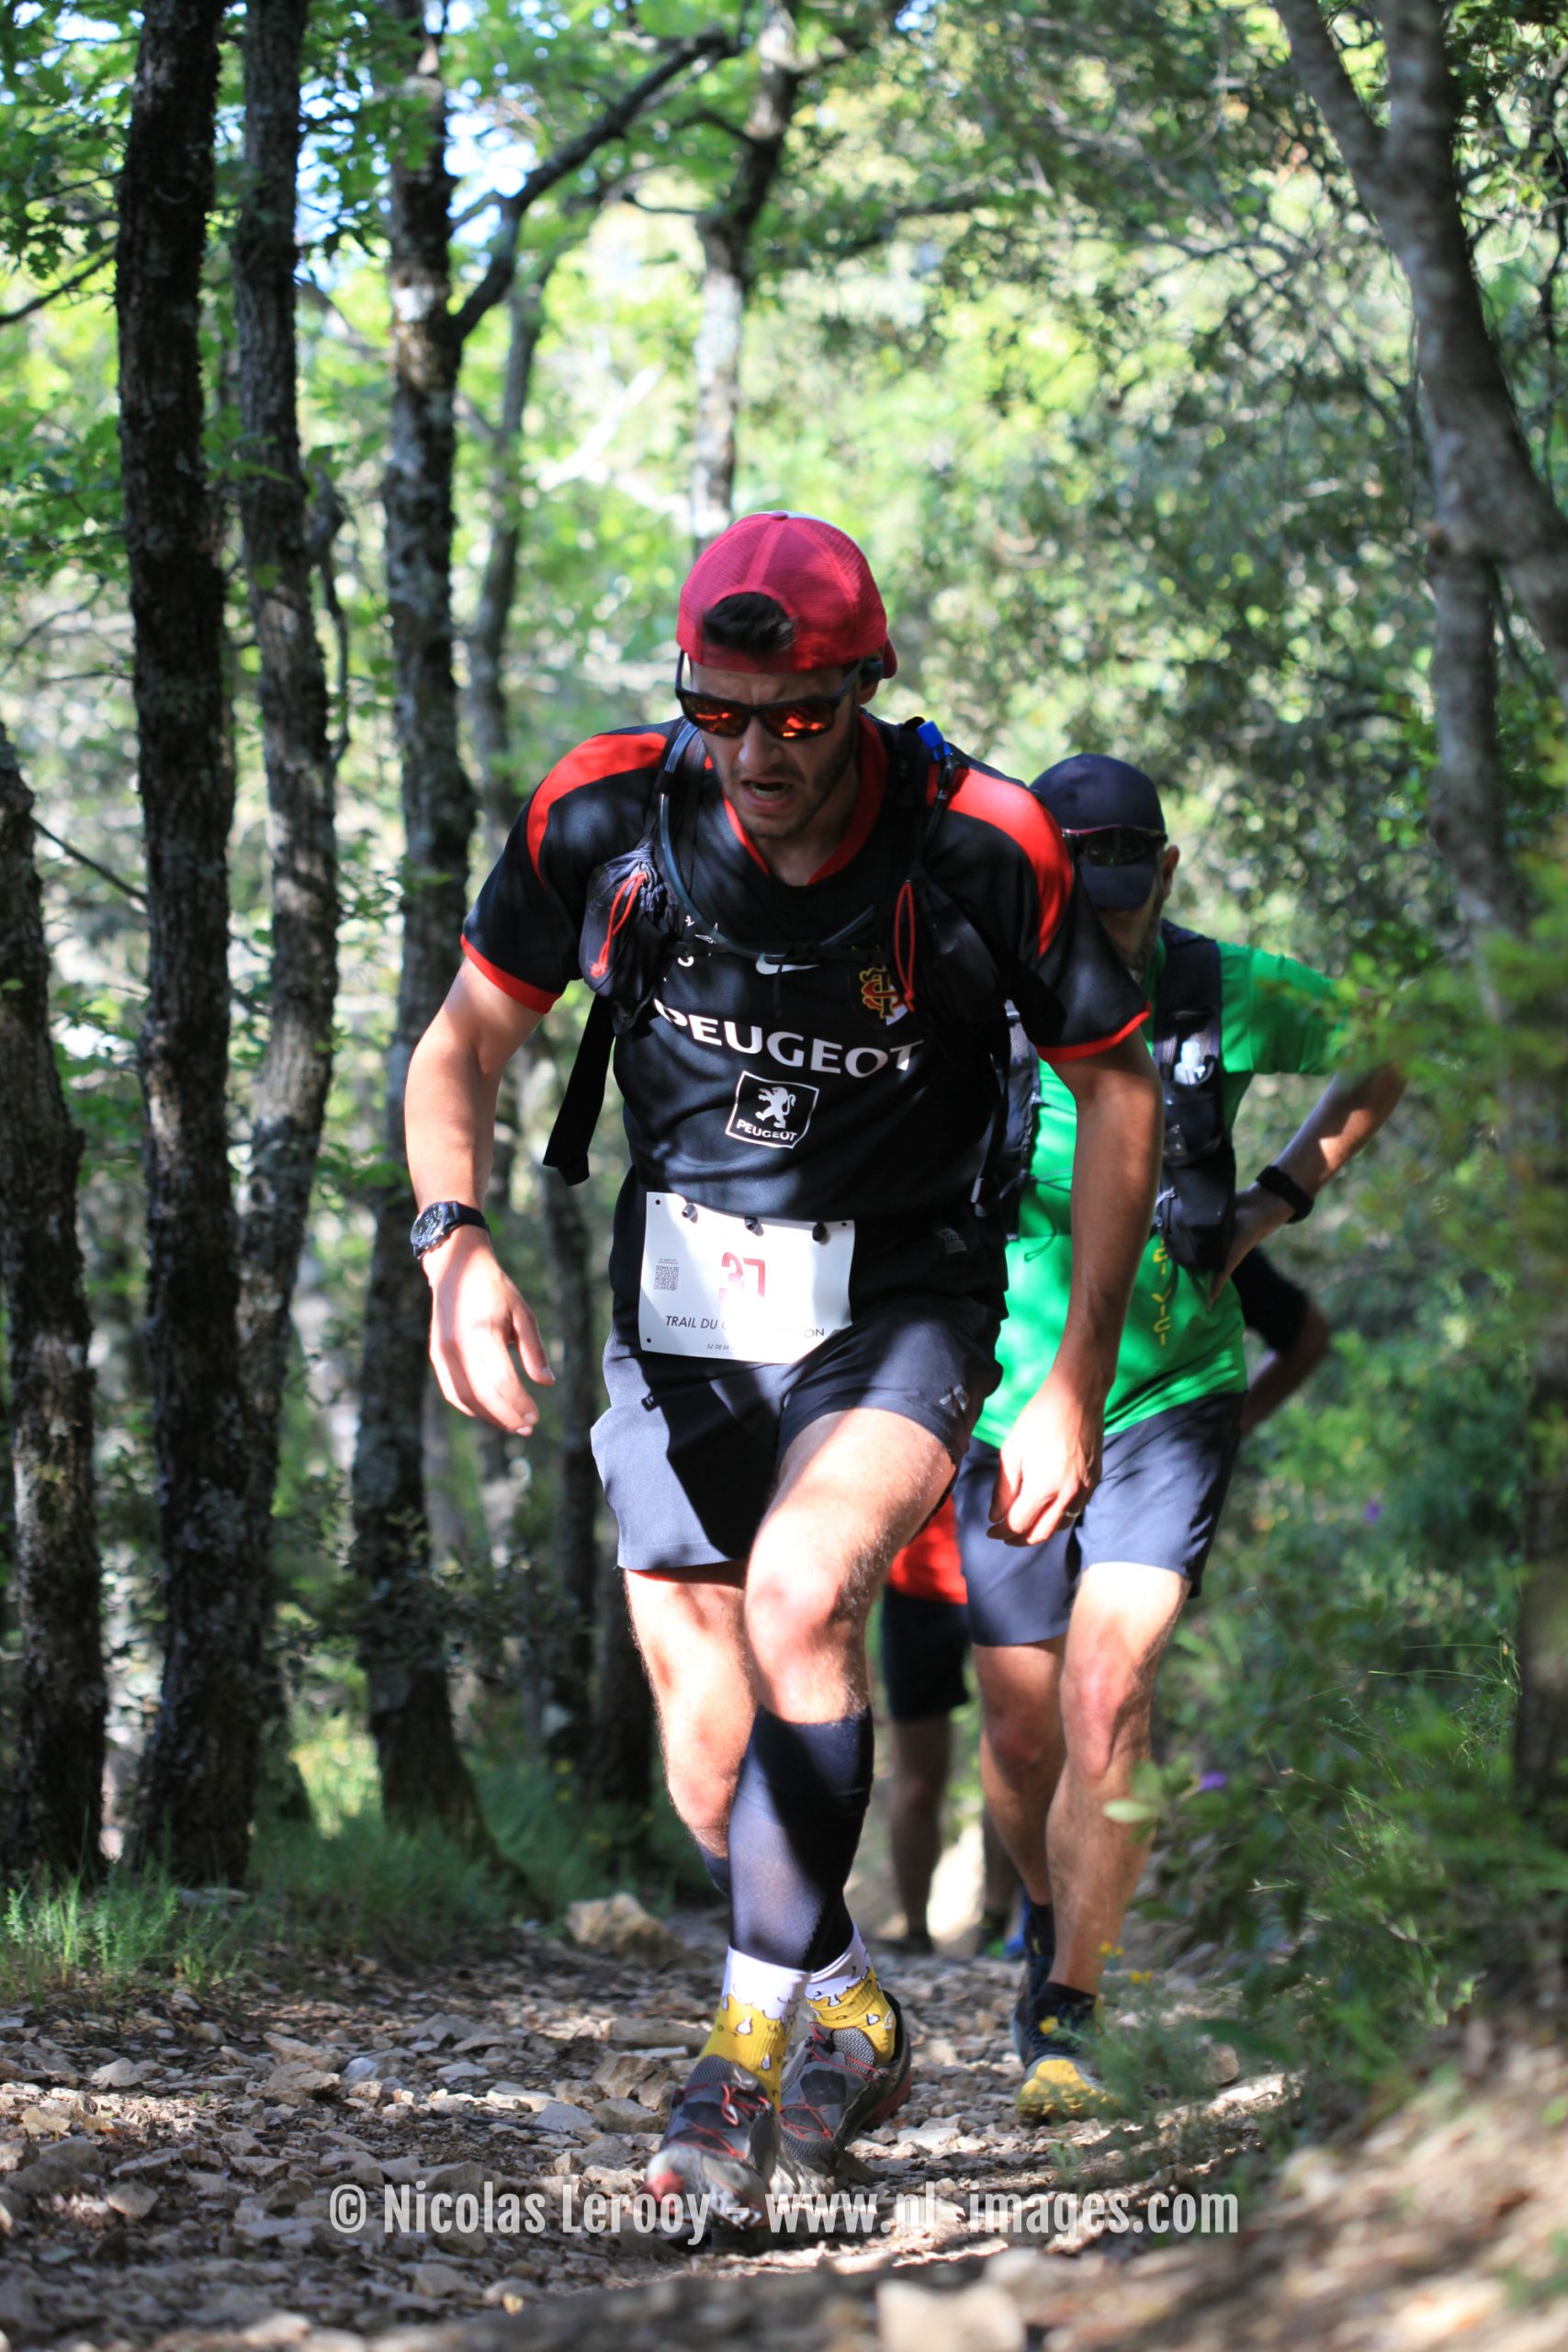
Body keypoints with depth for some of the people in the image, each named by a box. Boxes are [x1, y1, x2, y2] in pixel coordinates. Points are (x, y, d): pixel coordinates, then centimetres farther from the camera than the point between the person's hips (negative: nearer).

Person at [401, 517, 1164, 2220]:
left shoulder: (982, 847, -21)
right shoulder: (607, 814, -15)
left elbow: (1116, 1085, -7)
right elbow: (463, 1044, -2)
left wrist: (1077, 1380, -9)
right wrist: (454, 1240, -21)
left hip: (897, 1298, -3)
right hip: (681, 1303, 3)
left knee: (801, 1593, -29)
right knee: (707, 1723, 0)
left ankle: (751, 2055, -19)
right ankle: (850, 2016, 28)